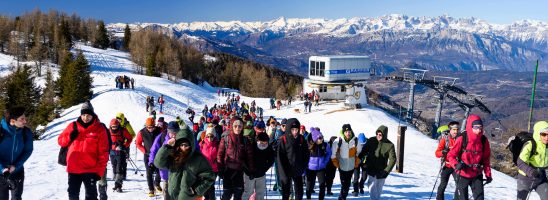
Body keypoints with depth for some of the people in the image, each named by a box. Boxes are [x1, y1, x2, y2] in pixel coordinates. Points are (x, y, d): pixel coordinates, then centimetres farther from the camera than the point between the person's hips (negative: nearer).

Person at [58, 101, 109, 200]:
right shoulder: (73, 126, 5)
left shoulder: (100, 129, -4)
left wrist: (99, 171, -9)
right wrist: (69, 137, -9)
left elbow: (103, 152, -5)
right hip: (73, 169, 3)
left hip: (90, 169, -3)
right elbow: (61, 141, 13)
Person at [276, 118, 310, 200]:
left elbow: (307, 154, 7)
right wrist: (283, 174, -17)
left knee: (299, 193, 10)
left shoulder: (301, 139, -2)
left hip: (298, 171, 3)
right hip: (286, 171, -3)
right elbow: (279, 158, -14)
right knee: (286, 193, 6)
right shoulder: (283, 140, -14)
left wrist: (303, 167, -4)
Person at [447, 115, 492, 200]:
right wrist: (456, 165, -25)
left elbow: (486, 159, 6)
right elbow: (451, 155, -7)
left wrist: (488, 174, 4)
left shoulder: (484, 140, -6)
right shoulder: (461, 139, -16)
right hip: (463, 175, -2)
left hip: (477, 175, 2)